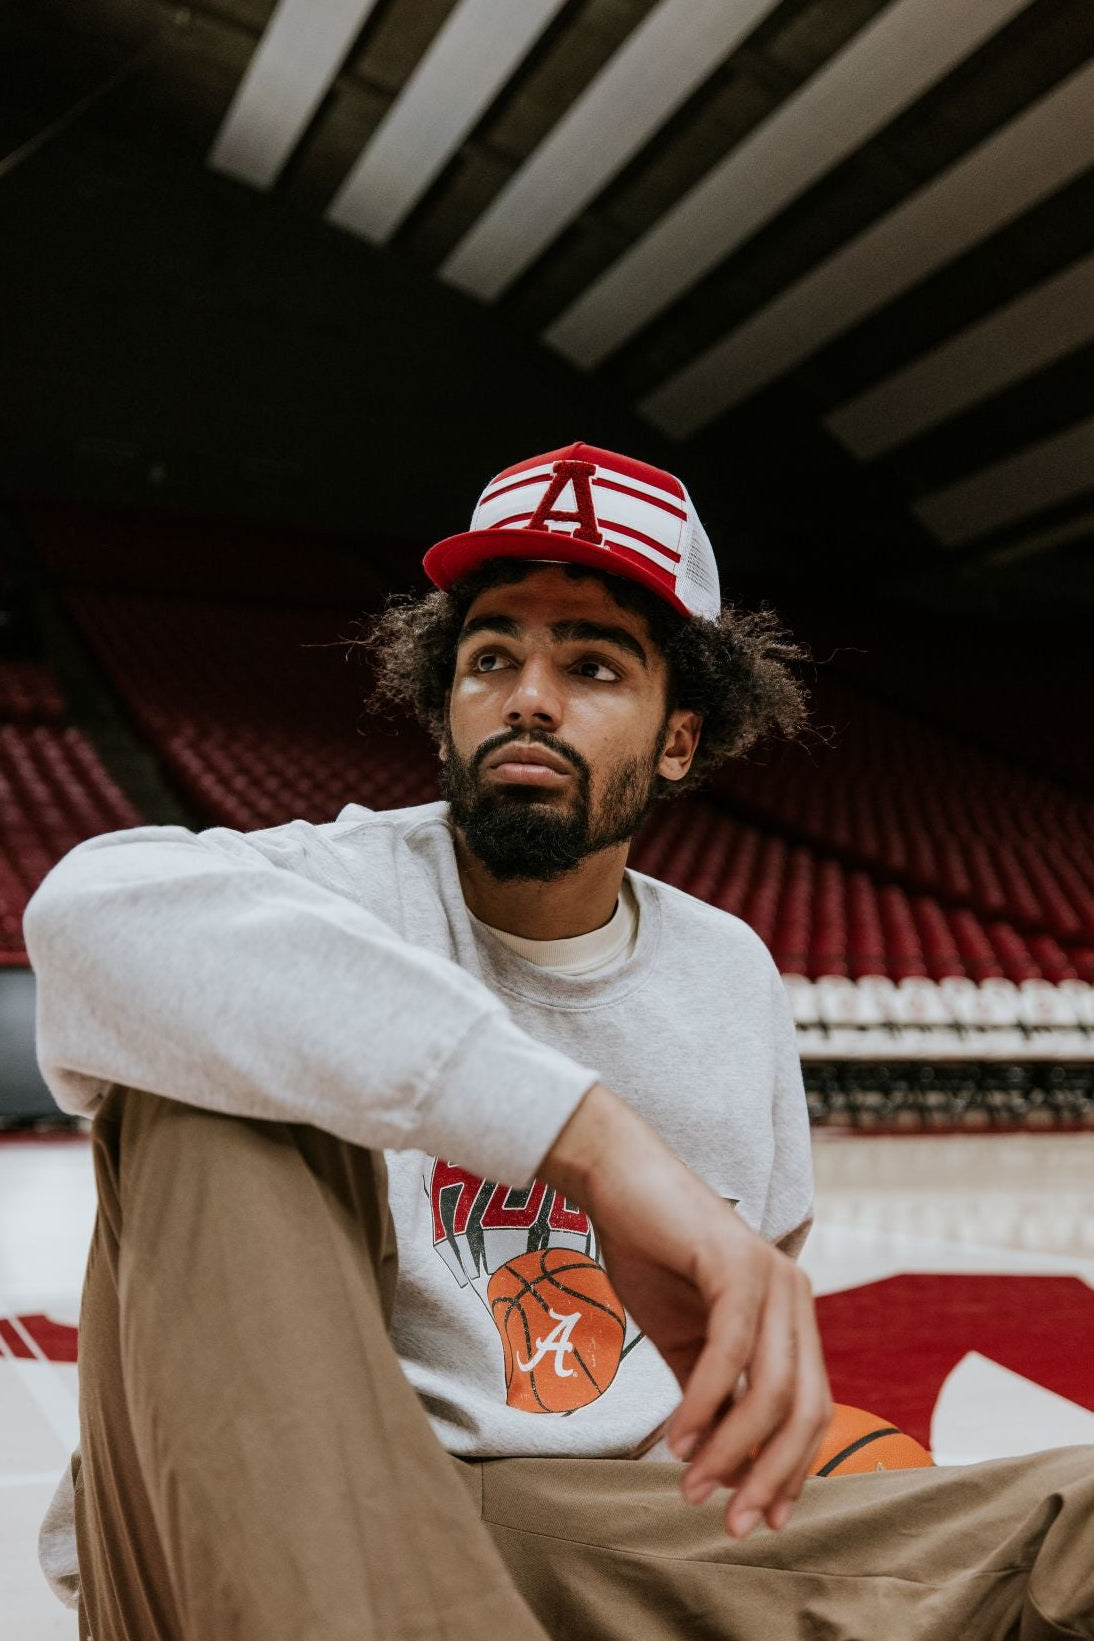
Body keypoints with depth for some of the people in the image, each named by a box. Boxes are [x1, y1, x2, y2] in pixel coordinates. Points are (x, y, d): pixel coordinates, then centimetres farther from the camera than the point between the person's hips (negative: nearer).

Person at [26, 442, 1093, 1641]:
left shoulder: (733, 976, 9)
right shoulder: (344, 886, -9)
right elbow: (94, 909, -34)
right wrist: (594, 1134, -41)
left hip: (601, 1543, 3)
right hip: (253, 1530, -2)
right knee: (218, 1094, -30)